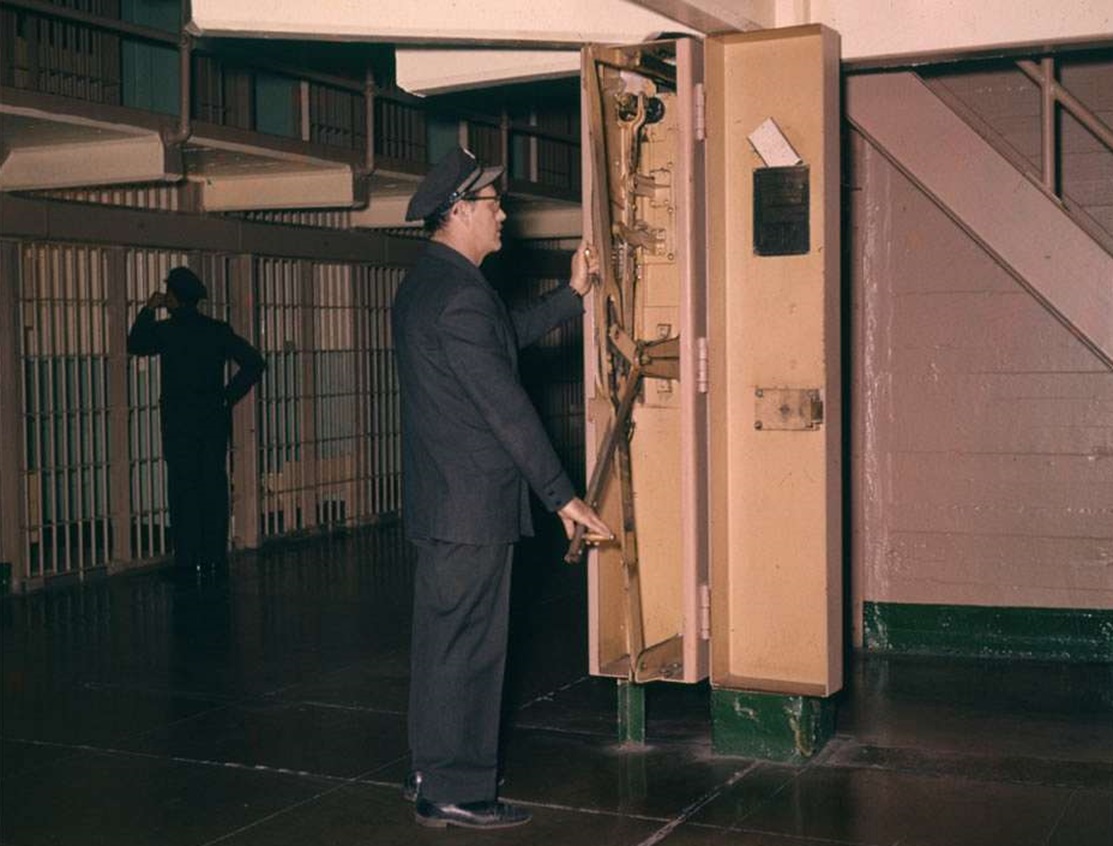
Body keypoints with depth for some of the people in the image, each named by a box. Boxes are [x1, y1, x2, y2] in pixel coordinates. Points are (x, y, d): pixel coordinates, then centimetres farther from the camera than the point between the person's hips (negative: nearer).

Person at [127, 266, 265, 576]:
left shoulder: (166, 331, -6)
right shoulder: (218, 330, 4)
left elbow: (135, 344, 11)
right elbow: (254, 362, 1)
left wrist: (149, 309, 15)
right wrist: (229, 396, 5)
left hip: (179, 423, -3)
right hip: (215, 420, 3)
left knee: (183, 491, 0)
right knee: (214, 489, 6)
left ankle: (187, 559, -1)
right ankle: (215, 556, 8)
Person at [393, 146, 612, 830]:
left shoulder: (424, 284, 13)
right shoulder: (460, 293, -19)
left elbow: (506, 335, 25)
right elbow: (507, 407, -21)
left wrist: (573, 295, 26)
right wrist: (563, 496, -17)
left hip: (439, 502, 11)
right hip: (474, 504, -10)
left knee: (442, 639, 17)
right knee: (469, 646, -1)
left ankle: (431, 773, 28)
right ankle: (456, 791, 8)